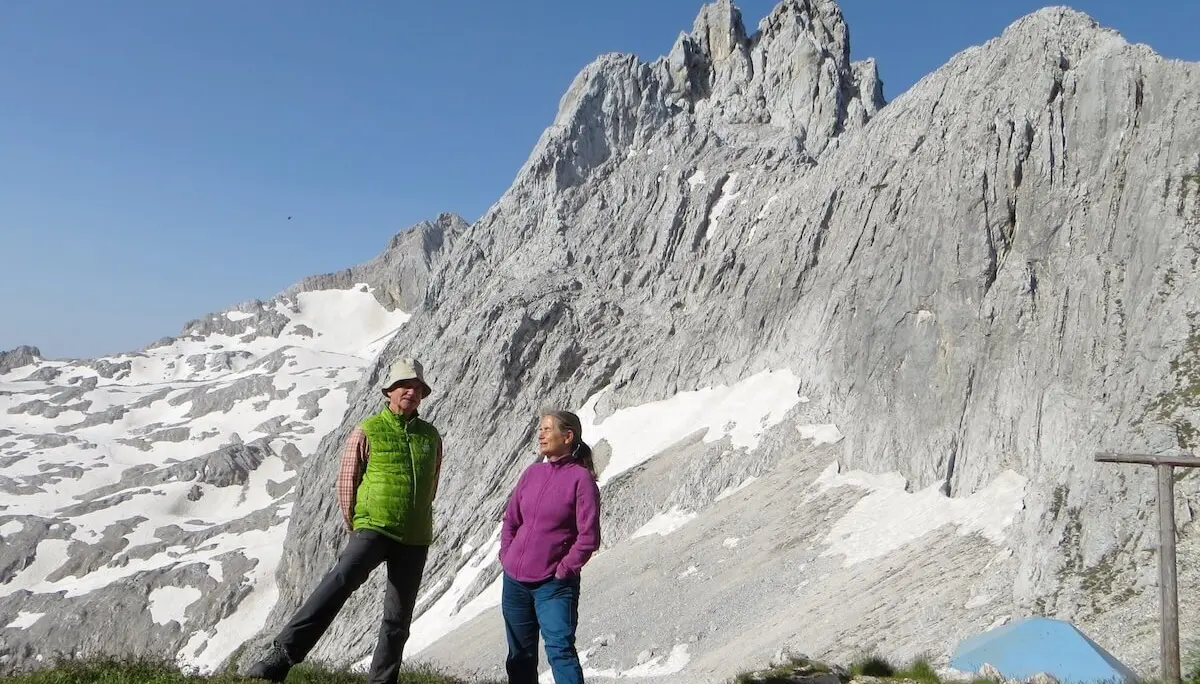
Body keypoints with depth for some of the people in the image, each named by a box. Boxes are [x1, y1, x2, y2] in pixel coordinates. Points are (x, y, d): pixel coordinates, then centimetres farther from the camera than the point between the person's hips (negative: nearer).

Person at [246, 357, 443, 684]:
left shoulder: (431, 436, 9)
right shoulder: (367, 432, -3)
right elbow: (346, 484, 2)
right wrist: (357, 528, 8)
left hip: (414, 540, 4)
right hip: (374, 529, -4)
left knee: (398, 619, 7)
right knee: (340, 581, -29)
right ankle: (283, 655, -29)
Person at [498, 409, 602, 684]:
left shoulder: (581, 477, -10)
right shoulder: (532, 473, 6)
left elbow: (589, 536, -13)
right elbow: (511, 519, 16)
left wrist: (565, 569, -12)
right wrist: (507, 555, 7)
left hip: (554, 584, -6)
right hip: (514, 581, 6)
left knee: (560, 649, -16)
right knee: (520, 656, 15)